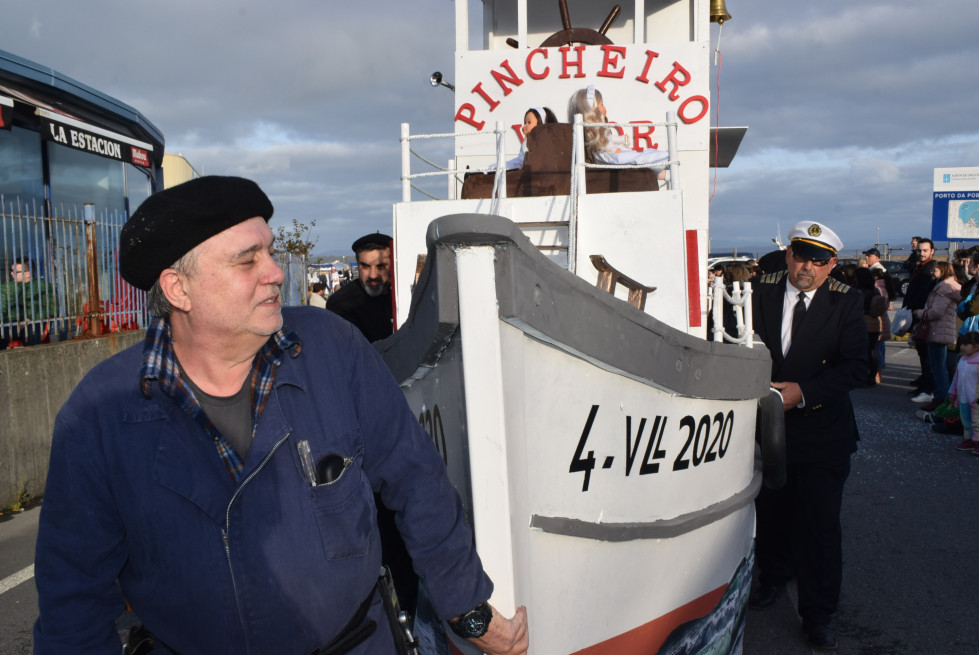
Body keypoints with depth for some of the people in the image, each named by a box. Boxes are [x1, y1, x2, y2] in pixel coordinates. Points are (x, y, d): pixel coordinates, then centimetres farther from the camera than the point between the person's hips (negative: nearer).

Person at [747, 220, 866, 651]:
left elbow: (855, 367, -11)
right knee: (770, 511, 16)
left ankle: (817, 615, 18)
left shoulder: (846, 302, -5)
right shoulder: (761, 291, 0)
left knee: (820, 523, 2)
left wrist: (803, 392, -22)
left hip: (822, 432, -2)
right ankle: (774, 578, 43)